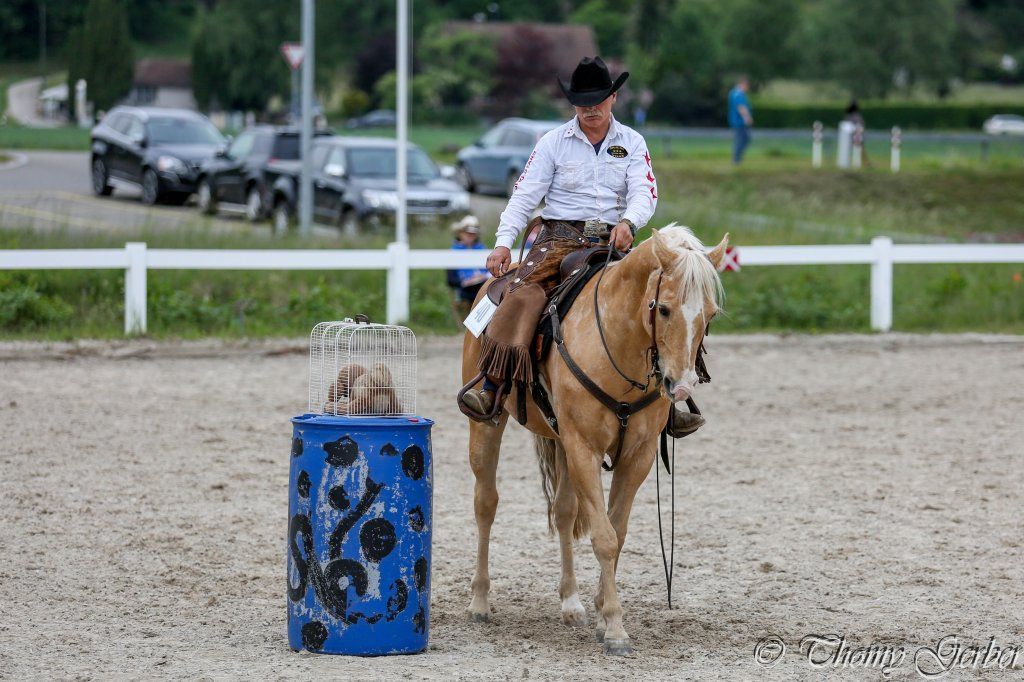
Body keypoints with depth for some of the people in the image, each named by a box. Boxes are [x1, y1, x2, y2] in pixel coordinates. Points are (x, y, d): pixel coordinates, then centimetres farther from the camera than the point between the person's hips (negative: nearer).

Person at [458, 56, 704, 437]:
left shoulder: (632, 143, 10)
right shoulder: (554, 142, 6)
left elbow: (645, 194, -1)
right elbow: (525, 195, 1)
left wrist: (628, 222, -25)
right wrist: (503, 242, -13)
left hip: (612, 243, 2)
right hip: (559, 238, -2)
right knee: (524, 292, -29)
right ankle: (491, 387, -38)